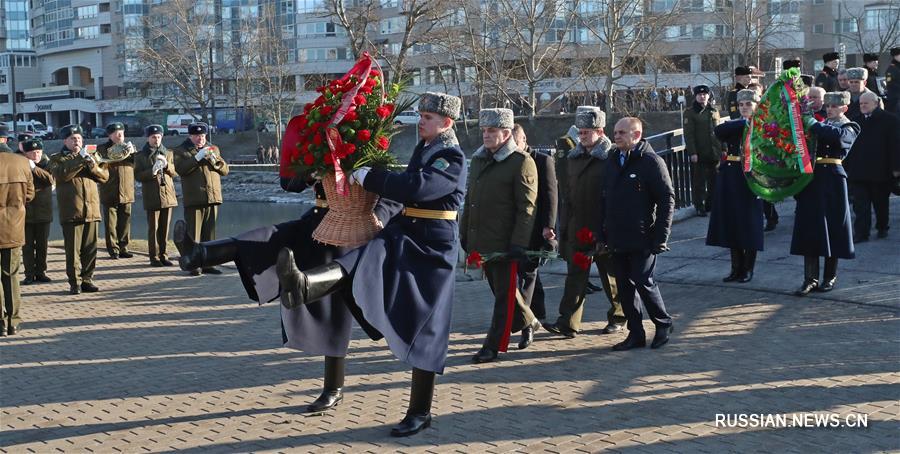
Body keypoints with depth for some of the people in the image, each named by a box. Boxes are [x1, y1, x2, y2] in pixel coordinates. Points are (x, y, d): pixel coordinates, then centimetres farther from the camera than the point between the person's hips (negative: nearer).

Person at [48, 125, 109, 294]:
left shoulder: (91, 156, 19)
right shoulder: (57, 159, 6)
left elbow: (104, 176, 7)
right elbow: (61, 175, -15)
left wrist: (92, 165, -12)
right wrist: (80, 160, -17)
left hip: (91, 209, 4)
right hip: (71, 210, -4)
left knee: (90, 248, 5)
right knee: (73, 248, -3)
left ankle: (87, 279, 14)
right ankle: (75, 282, 3)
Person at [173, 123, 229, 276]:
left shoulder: (213, 149, 19)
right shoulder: (180, 151, 6)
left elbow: (225, 170, 13)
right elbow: (180, 169, -10)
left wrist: (215, 160, -6)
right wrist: (197, 157, -16)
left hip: (213, 197, 4)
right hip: (194, 199, -4)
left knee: (209, 233, 6)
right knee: (194, 233, -5)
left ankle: (208, 264, 10)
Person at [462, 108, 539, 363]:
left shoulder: (521, 163, -9)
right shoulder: (478, 160, 13)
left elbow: (526, 208, -13)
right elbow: (469, 199, 20)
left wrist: (518, 244, -18)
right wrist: (464, 233, 15)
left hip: (504, 243, -8)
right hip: (481, 241, 8)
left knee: (504, 294, 1)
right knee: (499, 288, 19)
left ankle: (493, 346, 5)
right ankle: (528, 321, 39)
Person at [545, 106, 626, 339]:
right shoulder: (573, 157, 10)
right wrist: (564, 224, 10)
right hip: (578, 229, 5)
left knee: (611, 276, 9)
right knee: (575, 275, 1)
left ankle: (618, 317, 25)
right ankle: (568, 322, -1)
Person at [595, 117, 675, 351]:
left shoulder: (651, 161, -8)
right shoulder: (612, 161, 12)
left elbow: (667, 200, -10)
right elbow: (604, 199, 16)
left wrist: (660, 237, -14)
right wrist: (600, 234, 11)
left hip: (642, 239, -6)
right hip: (617, 239, 7)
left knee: (643, 281, -5)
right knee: (624, 286, 8)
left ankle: (663, 324, 17)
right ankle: (635, 333, 18)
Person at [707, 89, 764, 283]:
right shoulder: (733, 125, 11)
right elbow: (719, 131, -12)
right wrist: (744, 122, -16)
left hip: (750, 178, -4)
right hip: (730, 178, 4)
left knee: (750, 224, 1)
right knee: (731, 223, 7)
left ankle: (748, 269, 12)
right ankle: (736, 268, 17)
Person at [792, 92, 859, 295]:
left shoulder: (849, 128, 2)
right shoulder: (820, 124, 16)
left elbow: (836, 134, -22)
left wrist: (812, 124, -18)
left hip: (832, 180, -4)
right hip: (812, 178, 4)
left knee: (832, 227, 3)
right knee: (810, 227, 0)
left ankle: (830, 277, 14)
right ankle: (810, 279, 2)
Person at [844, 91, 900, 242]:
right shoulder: (855, 120, 6)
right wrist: (846, 166, 4)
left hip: (880, 171, -2)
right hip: (858, 171, 2)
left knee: (881, 202, 14)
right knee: (860, 205, -3)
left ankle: (882, 228, 31)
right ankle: (861, 233, -2)